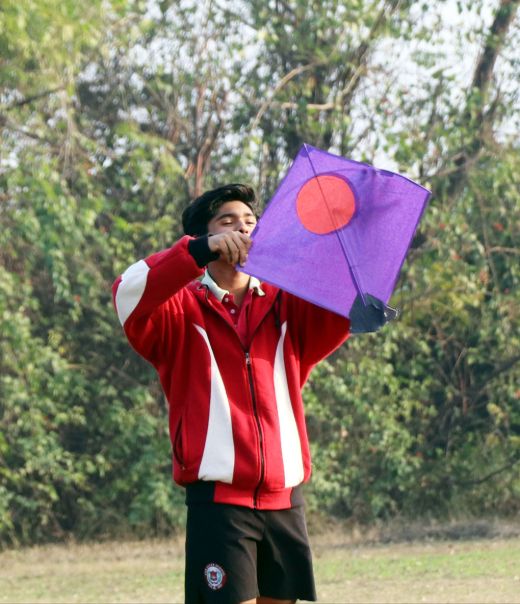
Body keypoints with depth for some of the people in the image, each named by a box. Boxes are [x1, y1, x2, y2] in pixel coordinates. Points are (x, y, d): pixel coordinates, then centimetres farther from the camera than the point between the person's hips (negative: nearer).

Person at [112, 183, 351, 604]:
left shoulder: (287, 306, 12)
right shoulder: (182, 310, 2)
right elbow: (129, 294, -17)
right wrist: (200, 251, -27)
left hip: (285, 502, 4)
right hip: (219, 502, -4)